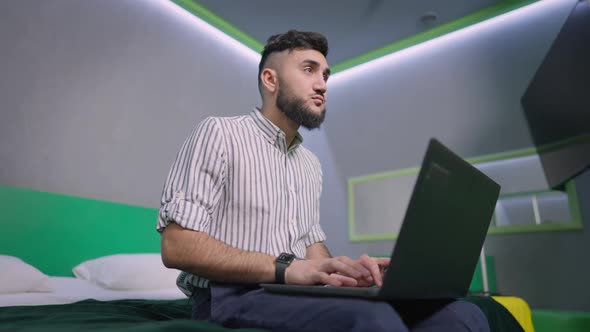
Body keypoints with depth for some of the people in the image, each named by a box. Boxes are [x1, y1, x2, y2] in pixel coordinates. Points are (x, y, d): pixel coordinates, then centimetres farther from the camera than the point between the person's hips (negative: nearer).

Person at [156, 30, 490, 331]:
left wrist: (343, 269, -9)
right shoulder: (219, 133, -4)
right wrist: (286, 267, -24)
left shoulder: (311, 164, 18)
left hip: (301, 294, 6)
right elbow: (177, 246, -13)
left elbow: (312, 245, 16)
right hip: (235, 297, -5)